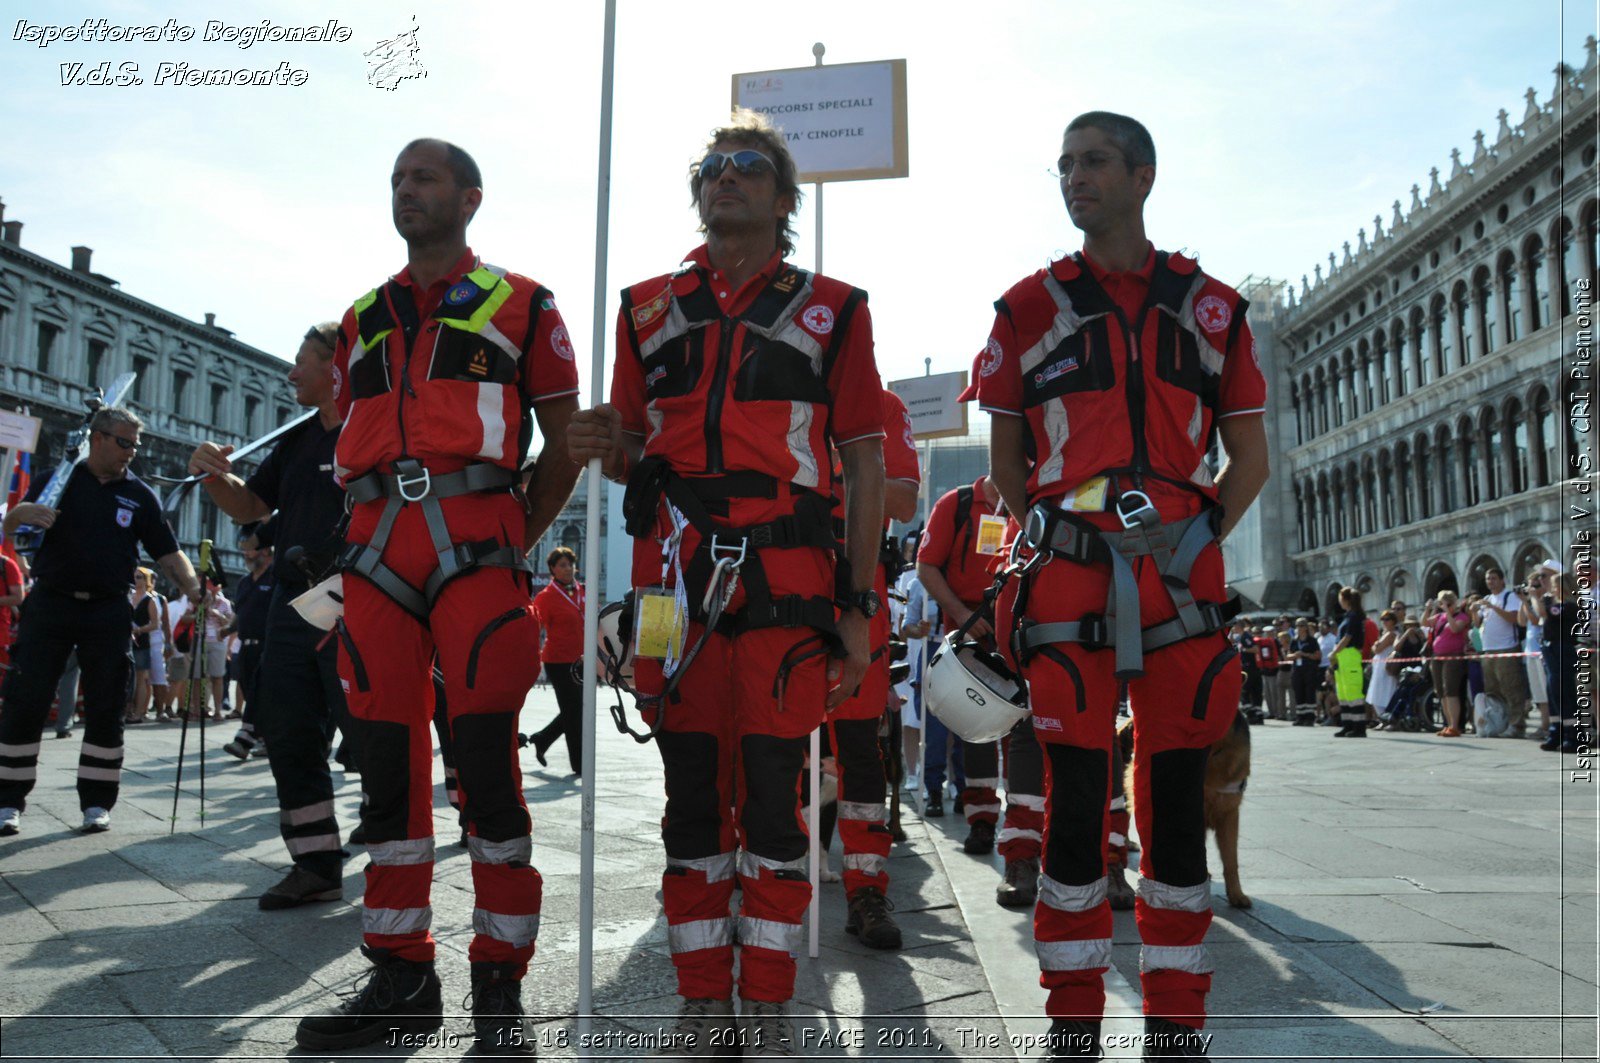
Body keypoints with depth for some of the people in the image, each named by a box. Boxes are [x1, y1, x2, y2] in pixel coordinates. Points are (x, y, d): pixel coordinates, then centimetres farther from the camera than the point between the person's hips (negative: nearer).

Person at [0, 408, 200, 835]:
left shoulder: (140, 495, 9)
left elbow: (168, 553, 5)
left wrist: (193, 587, -14)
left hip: (108, 611, 1)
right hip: (50, 604, -1)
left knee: (106, 709, 2)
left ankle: (97, 803, 12)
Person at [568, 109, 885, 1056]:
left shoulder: (832, 310, 8)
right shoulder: (649, 308, 16)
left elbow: (866, 465, 5)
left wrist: (860, 606, -2)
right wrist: (610, 447, -5)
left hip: (784, 580, -2)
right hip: (673, 578, 3)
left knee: (773, 792, 0)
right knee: (691, 790, 7)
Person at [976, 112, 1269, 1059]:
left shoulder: (1211, 308, 12)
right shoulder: (1030, 307, 10)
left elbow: (1251, 454, 15)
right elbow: (1005, 456, 13)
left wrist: (1196, 543, 3)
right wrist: (1056, 541, 2)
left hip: (1184, 583, 2)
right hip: (1071, 581, -1)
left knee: (1178, 804, 6)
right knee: (1076, 803, 0)